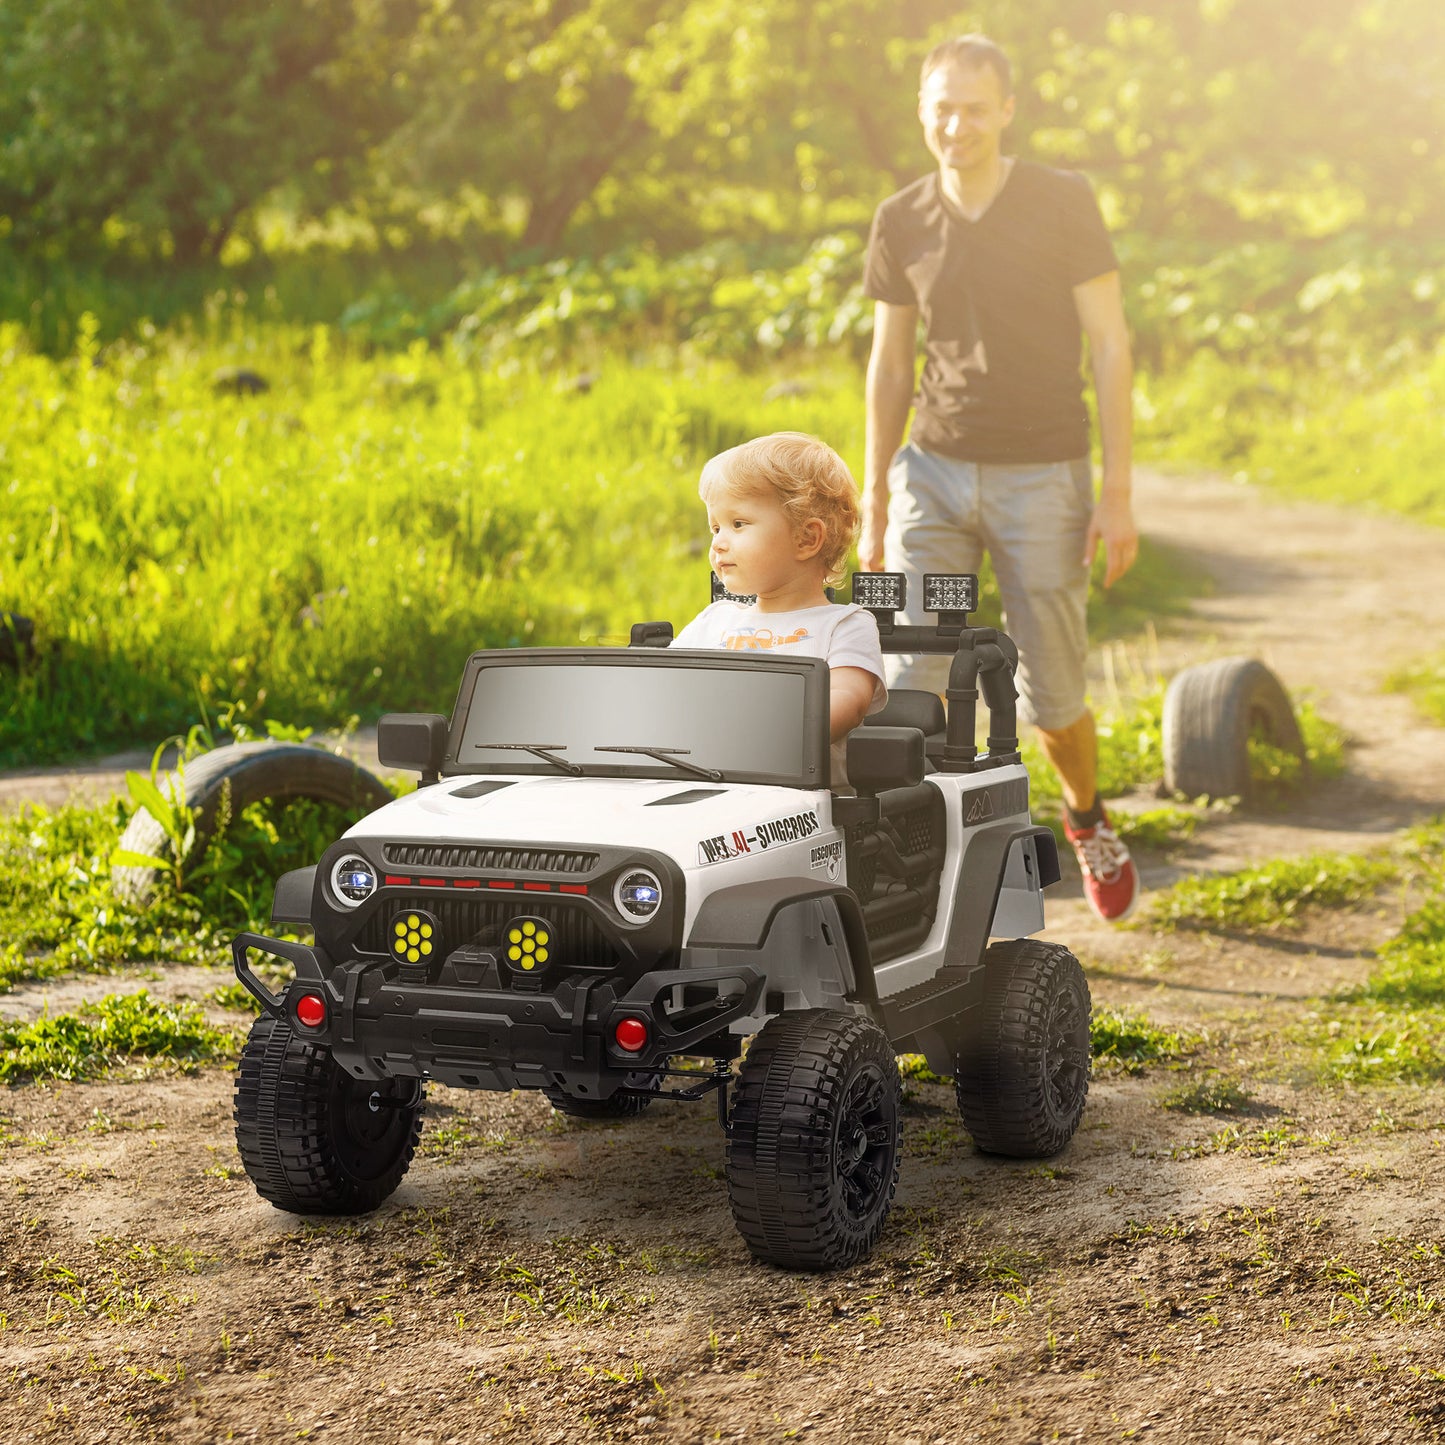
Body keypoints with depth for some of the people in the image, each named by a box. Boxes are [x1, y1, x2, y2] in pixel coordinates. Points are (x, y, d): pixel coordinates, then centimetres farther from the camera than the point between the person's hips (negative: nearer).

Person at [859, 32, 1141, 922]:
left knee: (1052, 697, 6)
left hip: (1043, 479, -2)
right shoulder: (902, 224, 2)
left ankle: (1087, 814, 38)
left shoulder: (1064, 204, -8)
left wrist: (1118, 492, -11)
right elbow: (890, 365, 10)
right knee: (914, 681, -12)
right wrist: (874, 507, 10)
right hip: (936, 475, 2)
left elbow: (1110, 346, -7)